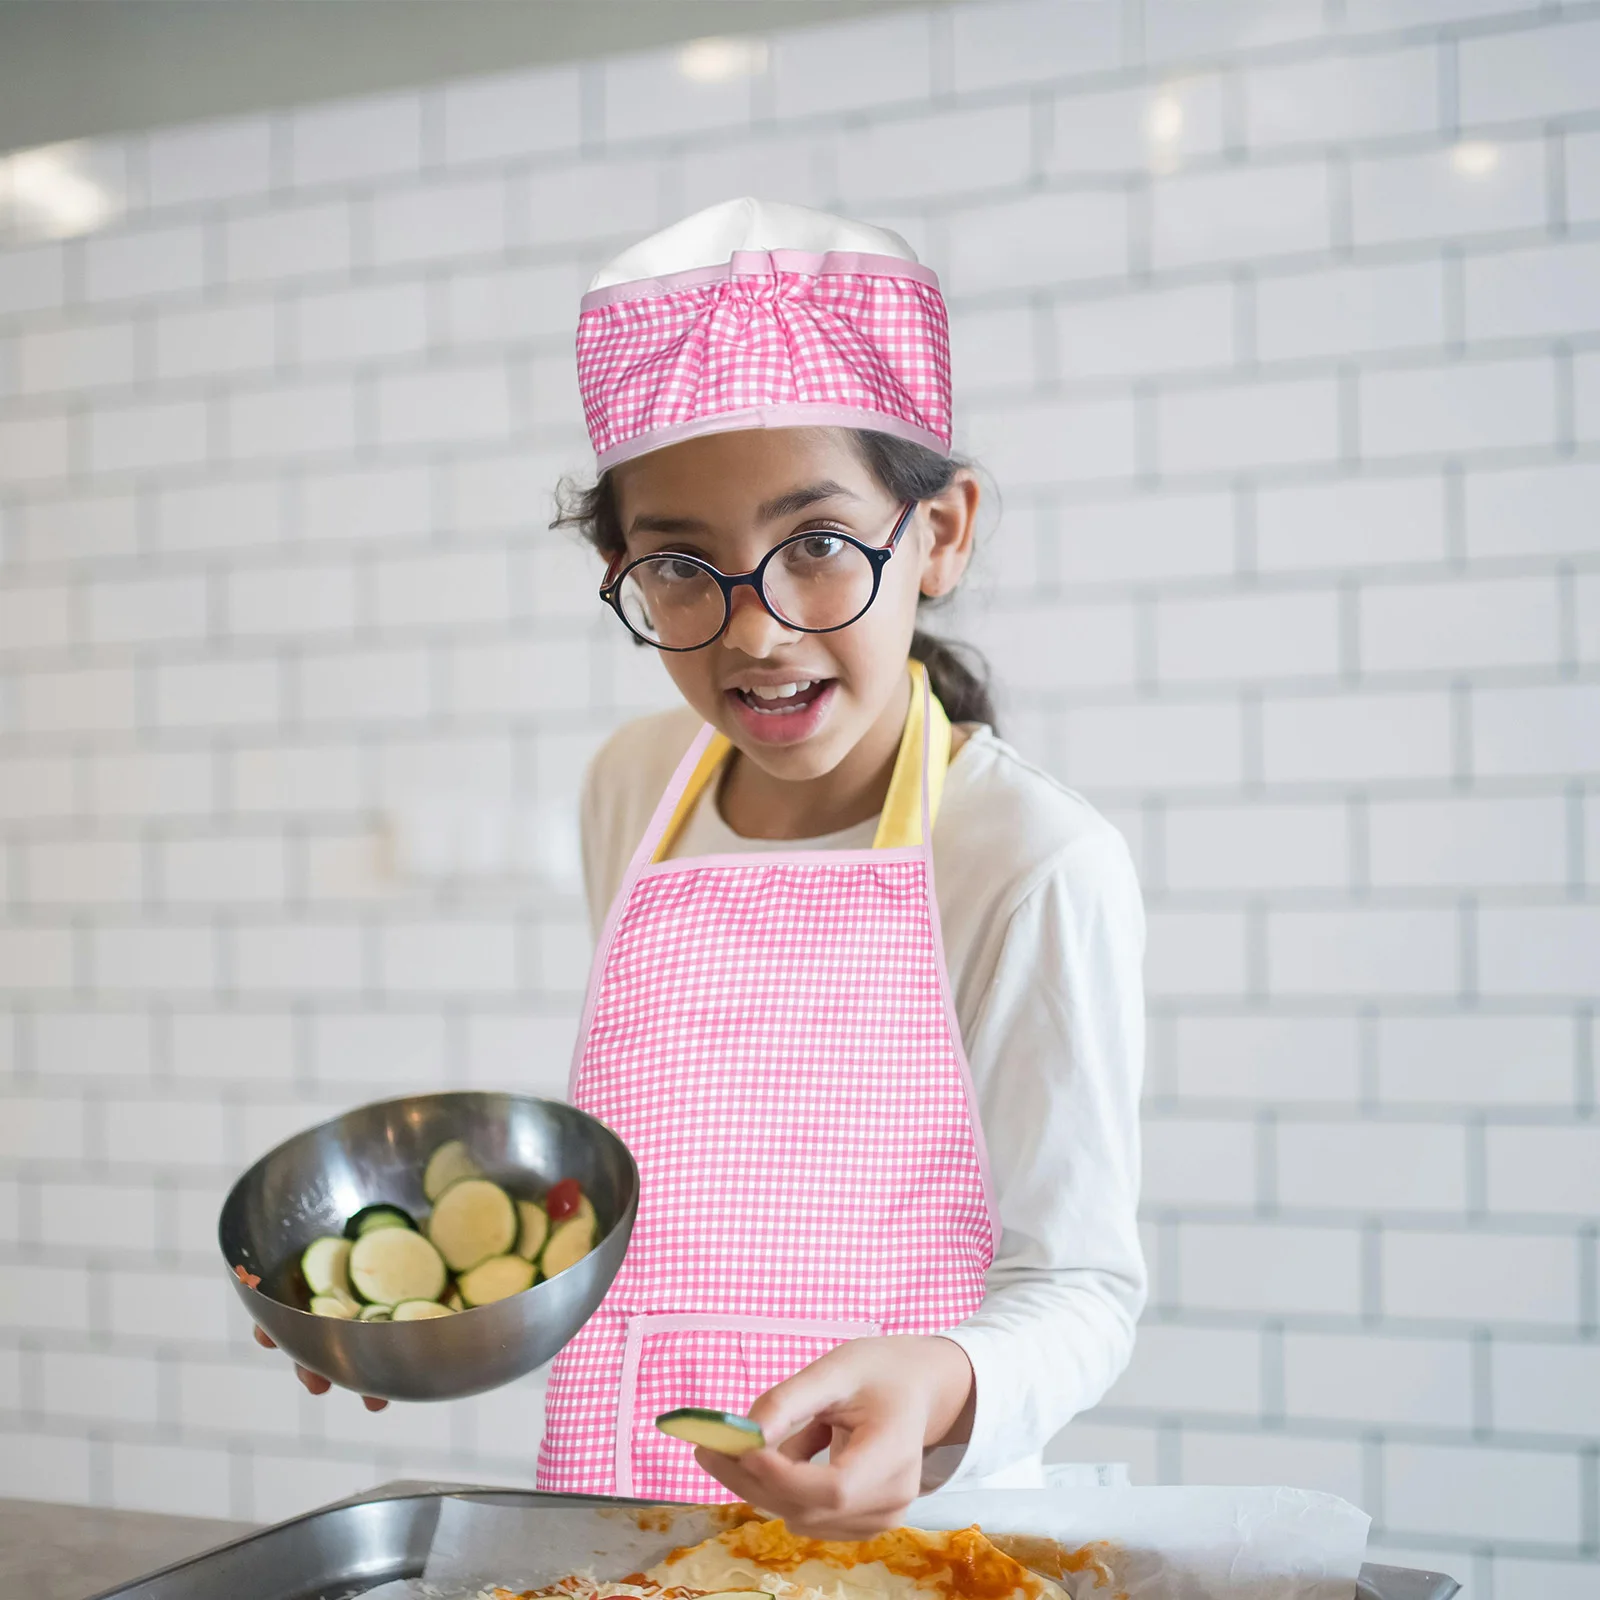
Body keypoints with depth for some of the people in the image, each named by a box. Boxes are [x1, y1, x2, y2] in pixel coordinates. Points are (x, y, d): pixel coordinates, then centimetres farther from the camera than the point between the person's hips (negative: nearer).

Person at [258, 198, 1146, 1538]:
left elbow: (1079, 1285, -10)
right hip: (610, 1531, 3)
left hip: (890, 1535, -2)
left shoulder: (1035, 864, -16)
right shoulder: (635, 787, 2)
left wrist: (936, 1390, -27)